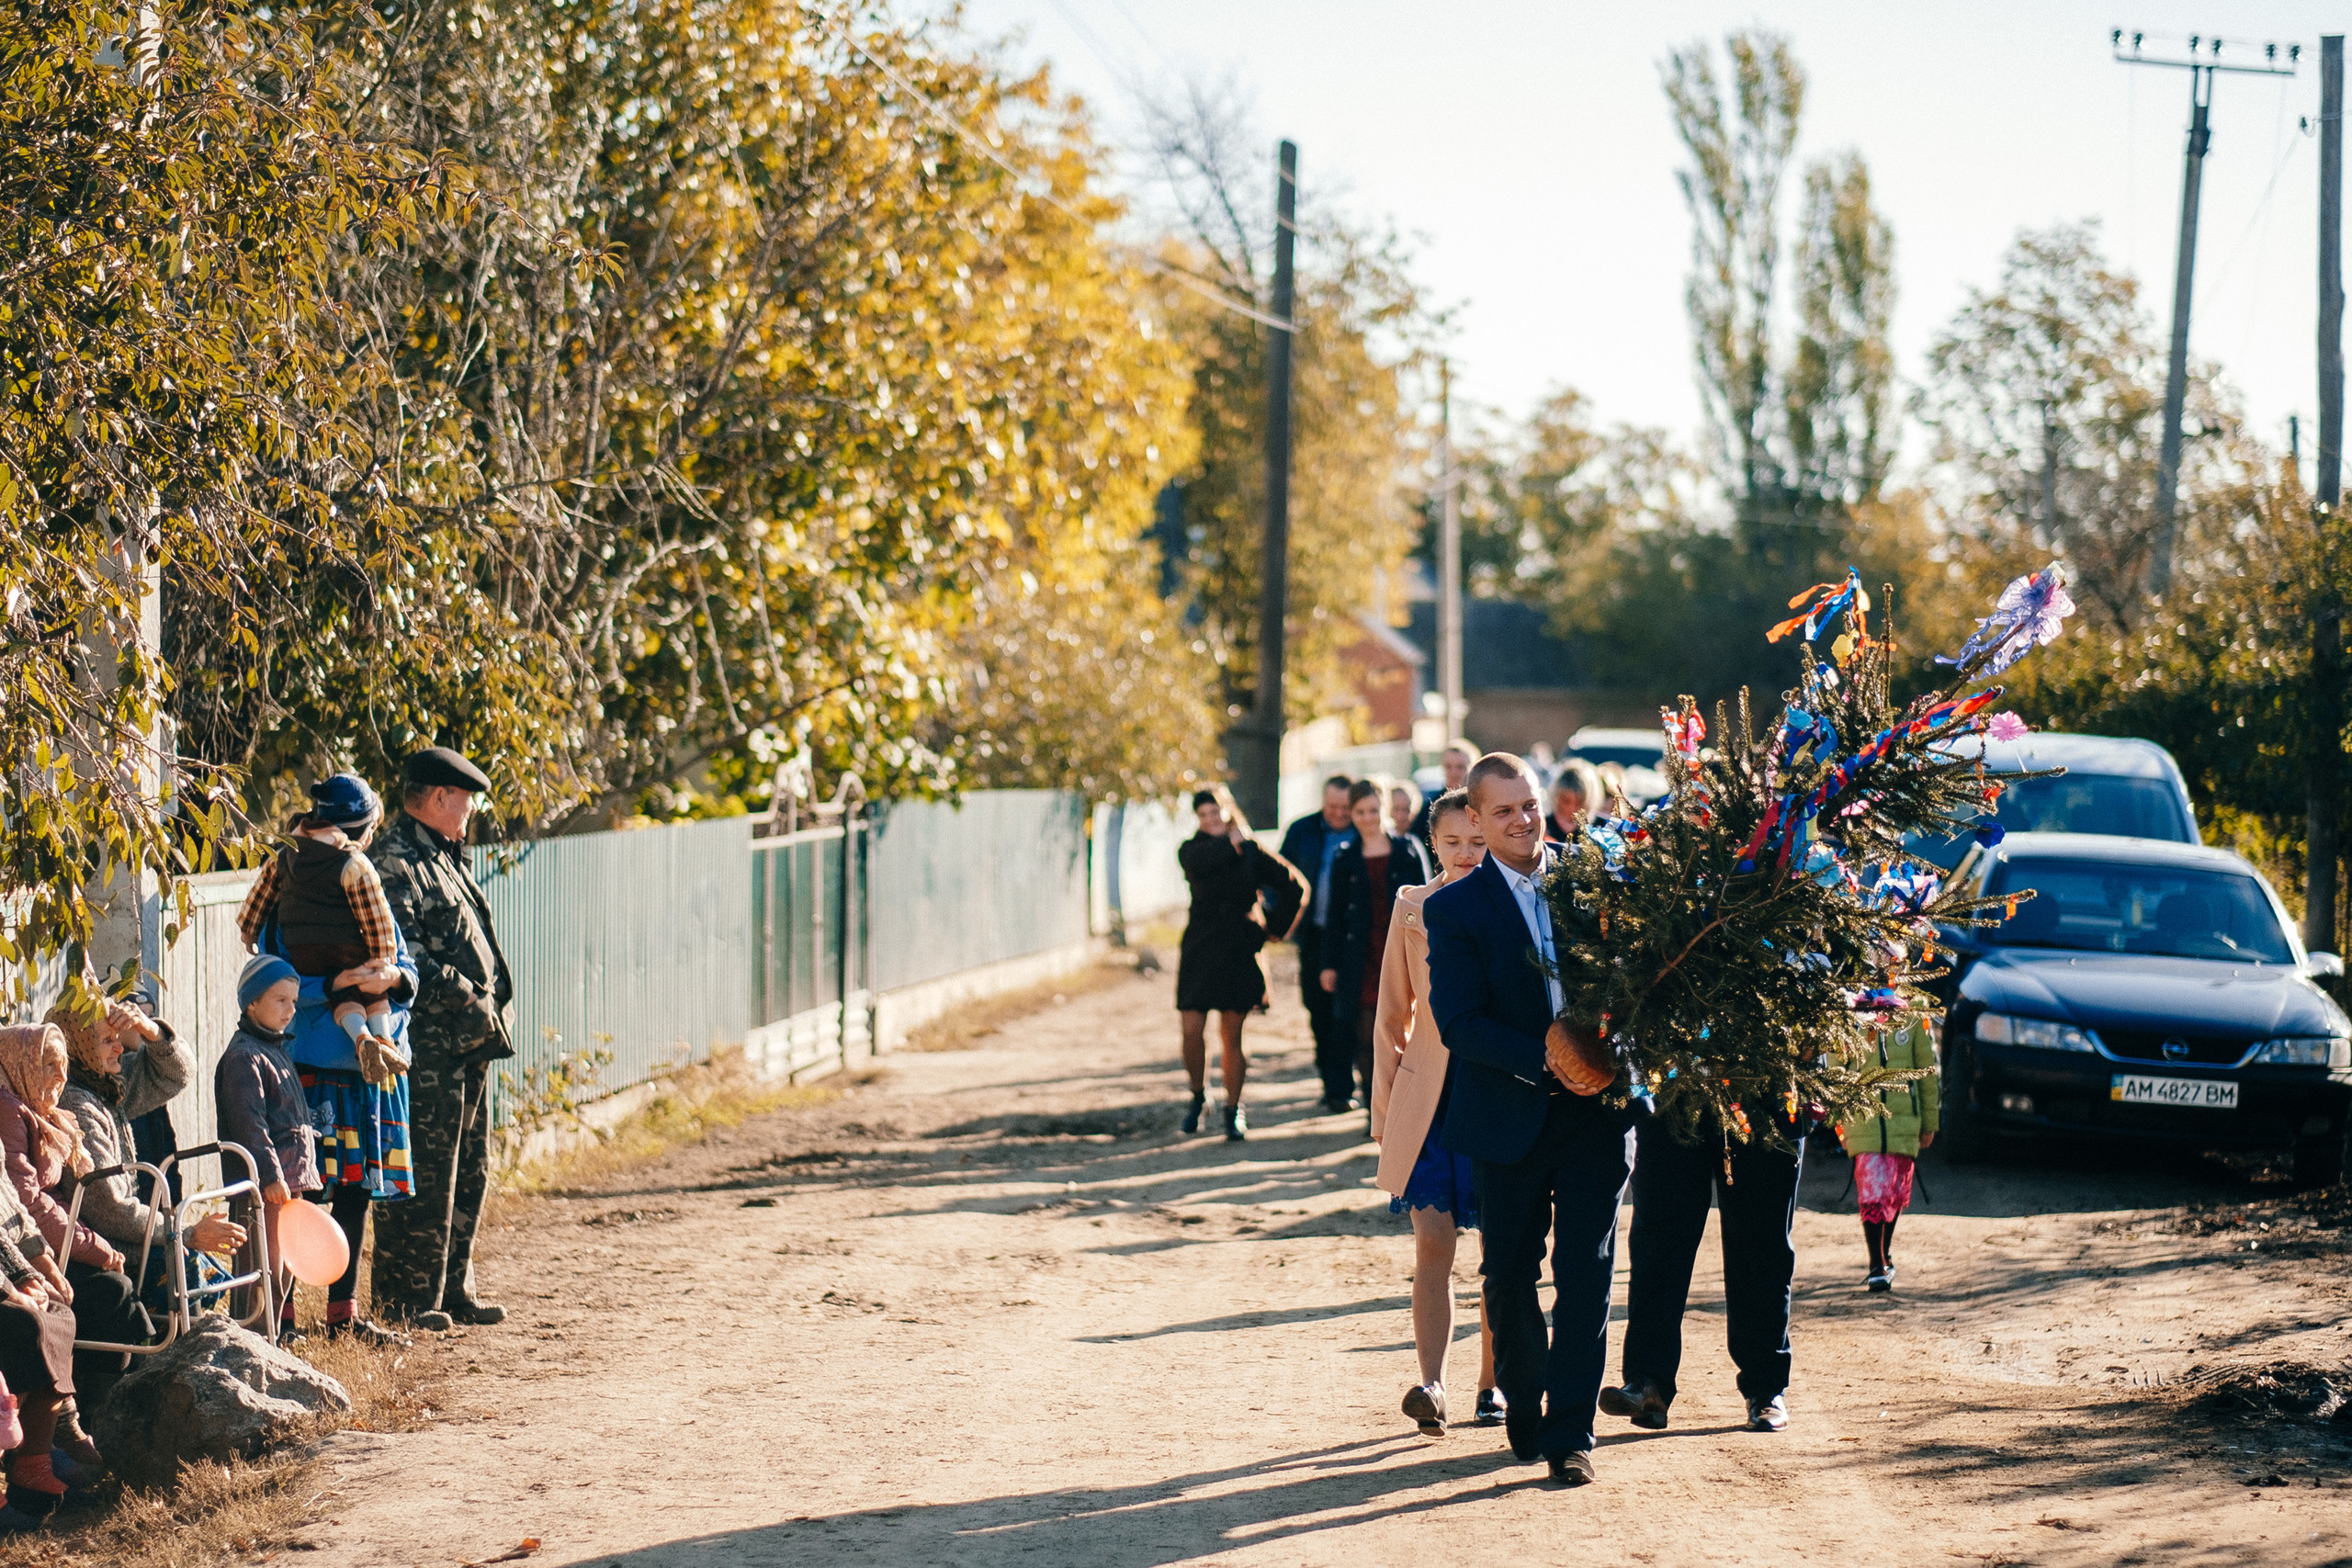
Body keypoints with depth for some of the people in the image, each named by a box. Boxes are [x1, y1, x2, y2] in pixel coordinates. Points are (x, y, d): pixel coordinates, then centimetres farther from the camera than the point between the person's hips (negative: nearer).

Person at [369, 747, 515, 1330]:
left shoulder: (444, 856, 21)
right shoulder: (394, 861, -12)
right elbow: (400, 954, -21)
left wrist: (488, 1003, 14)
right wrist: (462, 995, -20)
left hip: (468, 1041, 10)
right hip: (428, 1045, -10)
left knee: (467, 1172, 14)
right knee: (424, 1173, -7)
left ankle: (454, 1290, 22)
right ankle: (408, 1298, -2)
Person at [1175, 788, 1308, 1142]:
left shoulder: (1250, 852, 3)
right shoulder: (1191, 850, 3)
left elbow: (1295, 886, 8)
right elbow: (1200, 861, -23)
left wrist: (1274, 927, 6)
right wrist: (1232, 842, -15)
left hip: (1240, 950, 0)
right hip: (1200, 950, 0)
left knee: (1232, 1036, 1)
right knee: (1192, 1030, -6)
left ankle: (1233, 1110, 13)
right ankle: (1199, 1096, 18)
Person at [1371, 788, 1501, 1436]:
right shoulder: (1413, 907, 4)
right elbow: (1392, 1014, 10)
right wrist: (1385, 1109, 7)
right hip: (1429, 1096, 0)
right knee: (1433, 1242, -9)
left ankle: (1492, 1384, 17)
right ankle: (1432, 1385, -15)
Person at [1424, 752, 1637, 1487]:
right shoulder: (1453, 908, -2)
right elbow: (1459, 1022, -10)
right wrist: (1543, 1062, -22)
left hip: (1595, 1114, 1)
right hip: (1509, 1119, -1)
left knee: (1587, 1274, -5)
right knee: (1509, 1277, 8)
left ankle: (1569, 1433, -2)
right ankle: (1524, 1411, 27)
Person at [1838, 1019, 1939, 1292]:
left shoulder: (1912, 1018, 2)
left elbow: (1928, 1071, 10)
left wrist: (1929, 1123, 12)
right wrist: (1839, 1120, 4)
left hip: (1904, 1123, 2)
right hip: (1863, 1123, -2)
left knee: (1897, 1194, 10)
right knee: (1872, 1196, -9)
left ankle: (1885, 1256, 29)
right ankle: (1878, 1267, -5)